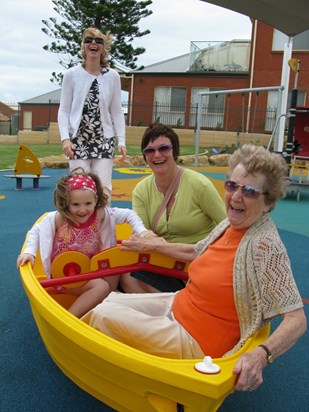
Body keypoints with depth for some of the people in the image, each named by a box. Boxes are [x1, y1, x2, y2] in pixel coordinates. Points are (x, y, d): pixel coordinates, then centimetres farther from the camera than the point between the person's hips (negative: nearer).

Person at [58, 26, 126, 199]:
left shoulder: (112, 76, 3)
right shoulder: (72, 74, 0)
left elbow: (117, 111, 6)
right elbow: (64, 110, 2)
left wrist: (121, 140, -1)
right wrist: (65, 138, -10)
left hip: (104, 140, 1)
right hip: (78, 140, -1)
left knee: (103, 187, 0)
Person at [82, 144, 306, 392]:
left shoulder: (265, 246, -26)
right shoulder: (229, 225, -2)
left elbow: (297, 321, -26)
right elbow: (196, 253, 18)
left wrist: (261, 355, -43)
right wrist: (151, 245, 27)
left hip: (194, 342, -8)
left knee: (102, 315, -6)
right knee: (110, 301, 9)